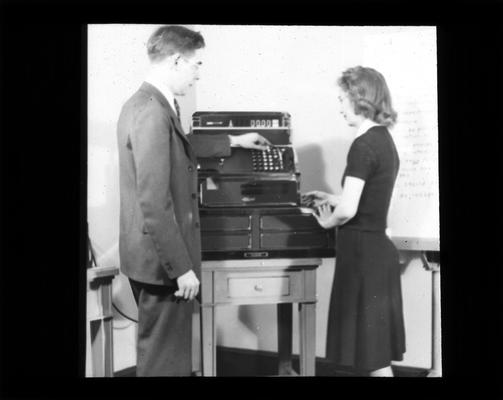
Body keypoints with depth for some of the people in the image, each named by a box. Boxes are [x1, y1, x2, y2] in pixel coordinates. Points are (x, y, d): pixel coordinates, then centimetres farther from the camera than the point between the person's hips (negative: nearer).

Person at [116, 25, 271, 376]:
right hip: (162, 258, -10)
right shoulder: (152, 112, -23)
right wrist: (181, 267, -21)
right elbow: (155, 204, -26)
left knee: (160, 351, 21)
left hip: (159, 255, 10)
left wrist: (234, 142, 36)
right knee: (165, 359, 2)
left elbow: (179, 147, 29)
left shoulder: (147, 103, 8)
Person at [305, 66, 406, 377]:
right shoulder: (384, 140, 10)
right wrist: (331, 199, 20)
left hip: (363, 252, -9)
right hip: (377, 247, 9)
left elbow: (348, 210, -23)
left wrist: (328, 221, -4)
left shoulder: (363, 145, -17)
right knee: (376, 345, 16)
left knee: (373, 353, 0)